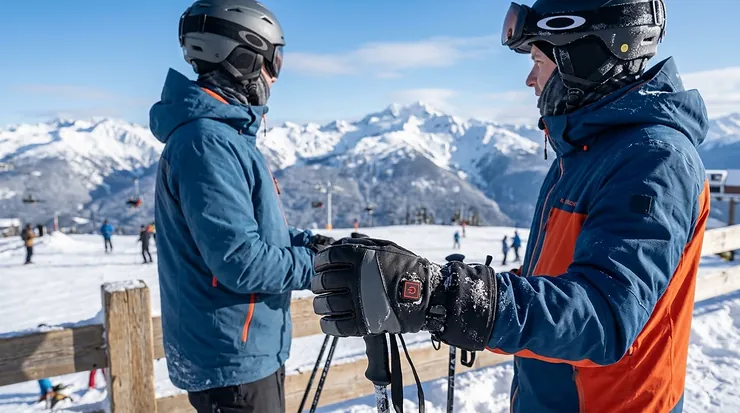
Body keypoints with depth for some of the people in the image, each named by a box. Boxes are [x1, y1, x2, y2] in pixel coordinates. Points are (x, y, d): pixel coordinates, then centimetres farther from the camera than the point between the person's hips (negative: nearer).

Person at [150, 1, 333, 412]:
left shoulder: (226, 133, 9)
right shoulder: (206, 140, -23)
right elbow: (241, 261, -28)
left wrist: (305, 241, 2)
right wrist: (317, 266, -13)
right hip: (232, 360, -9)